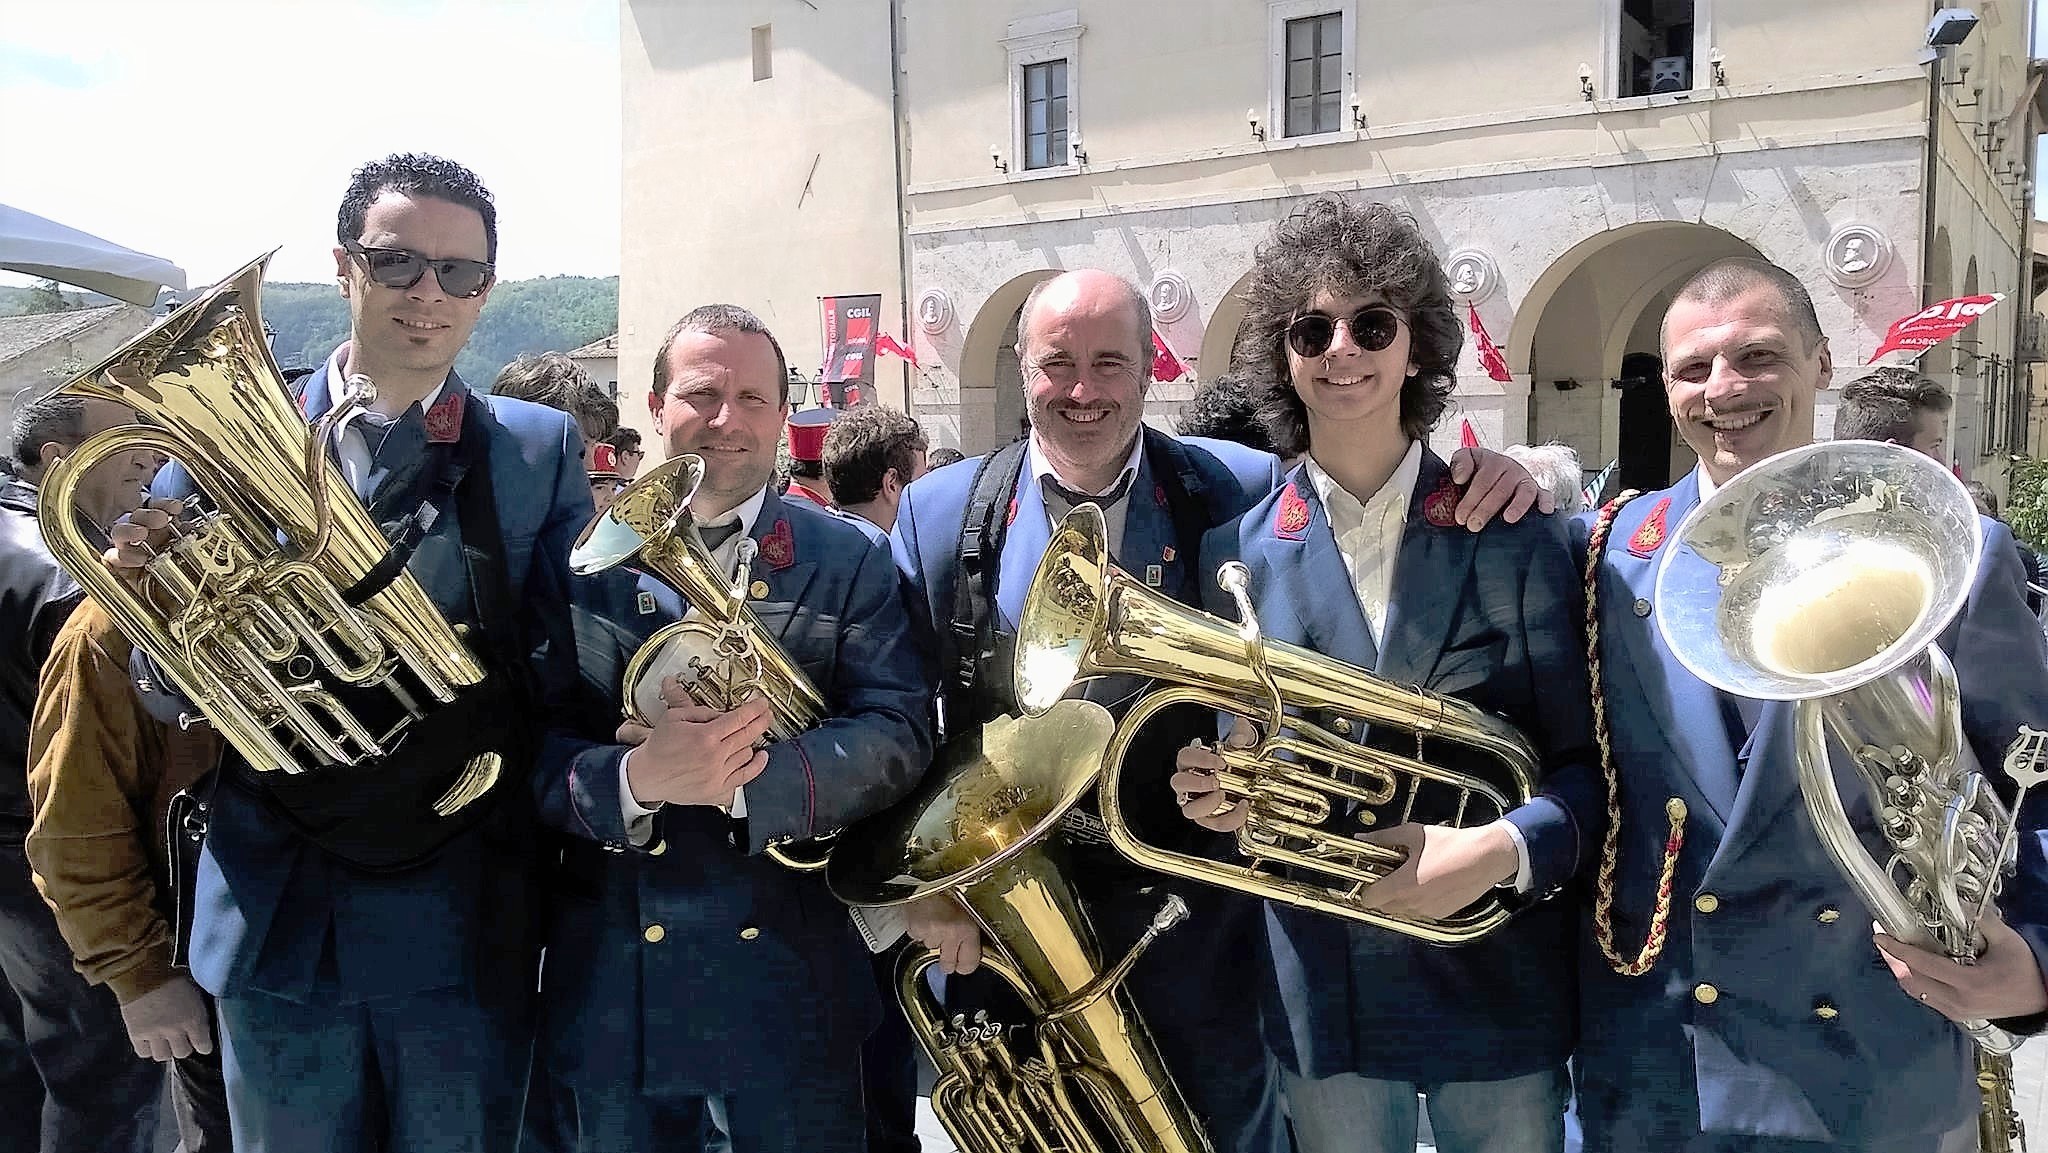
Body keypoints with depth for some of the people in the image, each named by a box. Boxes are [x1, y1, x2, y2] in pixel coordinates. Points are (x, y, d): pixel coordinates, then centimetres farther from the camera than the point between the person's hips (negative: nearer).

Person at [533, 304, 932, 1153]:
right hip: (612, 979, 1)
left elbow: (899, 734, -9)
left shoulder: (849, 561, 1)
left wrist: (746, 780, -23)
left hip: (790, 979, 0)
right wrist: (634, 780, -26)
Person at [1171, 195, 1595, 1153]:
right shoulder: (1238, 552, 1)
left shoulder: (1515, 538, -4)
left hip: (1495, 983, -1)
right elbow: (1236, 758, 7)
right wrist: (1213, 787, -14)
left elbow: (1586, 762, -5)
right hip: (1321, 992, 1)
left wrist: (1502, 850, -22)